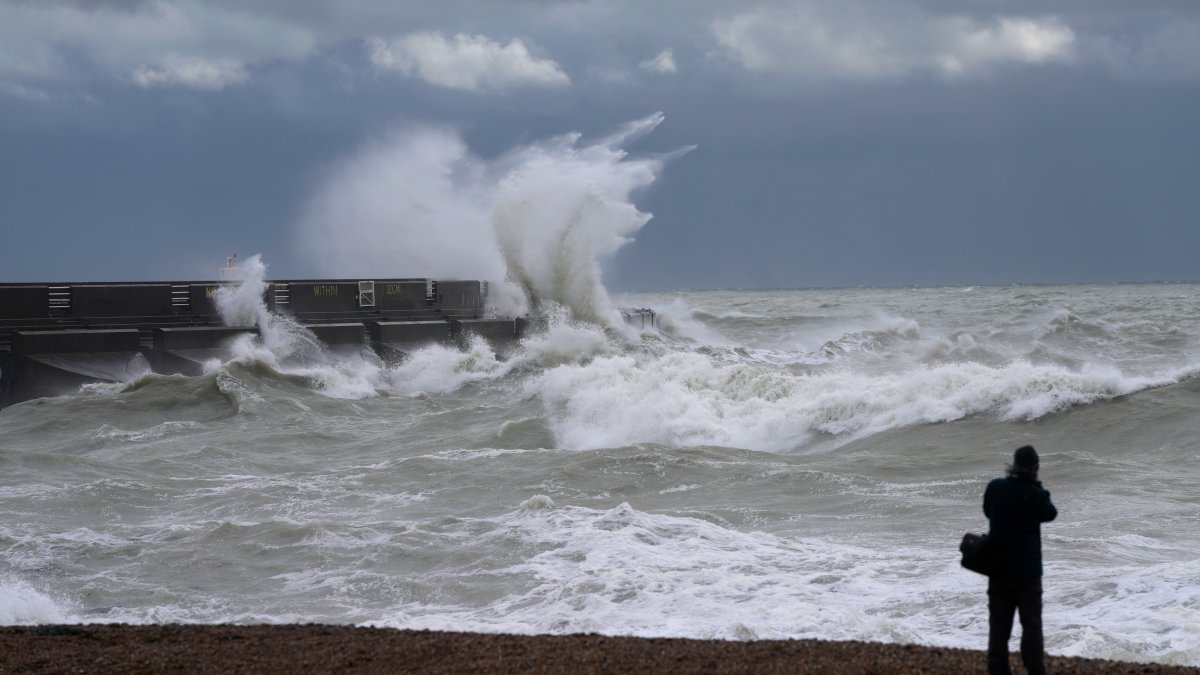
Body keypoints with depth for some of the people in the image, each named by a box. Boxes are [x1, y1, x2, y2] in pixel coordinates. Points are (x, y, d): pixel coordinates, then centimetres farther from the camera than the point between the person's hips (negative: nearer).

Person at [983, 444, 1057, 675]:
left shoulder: (995, 487, -6)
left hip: (998, 566, 3)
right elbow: (1050, 513, 4)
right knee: (1031, 621, 6)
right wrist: (1034, 485, 3)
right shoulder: (1035, 494, -15)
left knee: (999, 621, 9)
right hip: (1027, 569, -3)